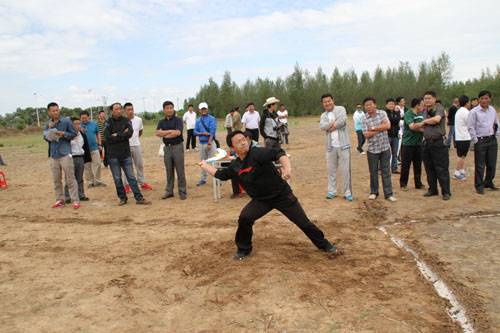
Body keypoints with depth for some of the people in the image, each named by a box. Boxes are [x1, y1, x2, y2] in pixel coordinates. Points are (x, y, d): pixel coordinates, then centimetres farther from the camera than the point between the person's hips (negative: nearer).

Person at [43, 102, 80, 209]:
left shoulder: (66, 121, -3)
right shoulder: (48, 124, 11)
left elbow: (74, 134, -1)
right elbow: (46, 138, 10)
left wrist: (63, 133, -16)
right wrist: (49, 128, -6)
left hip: (65, 154, -5)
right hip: (53, 155, 5)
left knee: (70, 178, -5)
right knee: (56, 180, 10)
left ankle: (75, 200, -1)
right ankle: (59, 200, 20)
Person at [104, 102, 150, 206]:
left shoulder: (126, 120, 5)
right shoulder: (108, 122, -1)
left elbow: (130, 133, -11)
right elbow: (108, 138, -13)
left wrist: (117, 135, -12)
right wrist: (123, 134, -11)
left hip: (126, 153, 1)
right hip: (113, 155, -1)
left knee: (131, 177, 3)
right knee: (117, 178, 6)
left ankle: (139, 198, 4)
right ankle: (122, 198, 18)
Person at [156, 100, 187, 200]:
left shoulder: (178, 120, -2)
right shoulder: (161, 122, 10)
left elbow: (178, 132, -17)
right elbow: (158, 133, -6)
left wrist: (165, 135, -7)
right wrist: (170, 131, -14)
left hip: (177, 147, -4)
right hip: (167, 147, 4)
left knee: (180, 170, -1)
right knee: (169, 171, 10)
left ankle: (182, 191, 5)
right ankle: (169, 191, 19)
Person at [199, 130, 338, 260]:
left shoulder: (257, 153, -23)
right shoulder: (235, 165, -3)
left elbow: (279, 154, -37)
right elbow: (220, 174, 15)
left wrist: (287, 167, -55)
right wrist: (205, 165, 21)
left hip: (282, 195, -4)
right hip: (261, 200, 5)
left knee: (303, 222, 1)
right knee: (245, 218, -15)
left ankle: (323, 244, 25)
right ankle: (243, 249, 9)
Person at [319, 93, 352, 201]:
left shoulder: (341, 109, 1)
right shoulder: (323, 115, 11)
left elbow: (342, 120, -18)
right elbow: (322, 126, -9)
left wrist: (330, 126, -7)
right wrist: (334, 123, -18)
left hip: (343, 145, -4)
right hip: (330, 146, 4)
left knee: (346, 170, 0)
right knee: (331, 170, 11)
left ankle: (347, 192, 8)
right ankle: (331, 191, 22)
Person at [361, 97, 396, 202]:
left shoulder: (382, 113, 0)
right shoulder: (364, 118, -4)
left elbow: (388, 126, -14)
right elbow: (366, 135, -13)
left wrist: (373, 128, -13)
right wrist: (381, 128, -12)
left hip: (385, 147, 1)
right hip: (372, 149, 0)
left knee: (386, 171, 5)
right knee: (373, 171, 9)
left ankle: (388, 193, 11)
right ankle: (374, 192, 24)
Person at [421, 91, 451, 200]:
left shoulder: (439, 108, -6)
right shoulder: (426, 111, 14)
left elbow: (436, 119, -25)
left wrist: (425, 121, -10)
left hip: (438, 142, -7)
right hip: (427, 142, 7)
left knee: (441, 169, -3)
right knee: (429, 168, 12)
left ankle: (446, 192, 4)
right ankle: (432, 189, 23)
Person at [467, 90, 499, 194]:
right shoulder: (474, 112, -10)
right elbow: (471, 128, -10)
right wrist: (476, 141, -11)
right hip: (480, 141, -5)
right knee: (480, 165, -1)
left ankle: (489, 183, 29)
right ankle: (479, 186, 10)